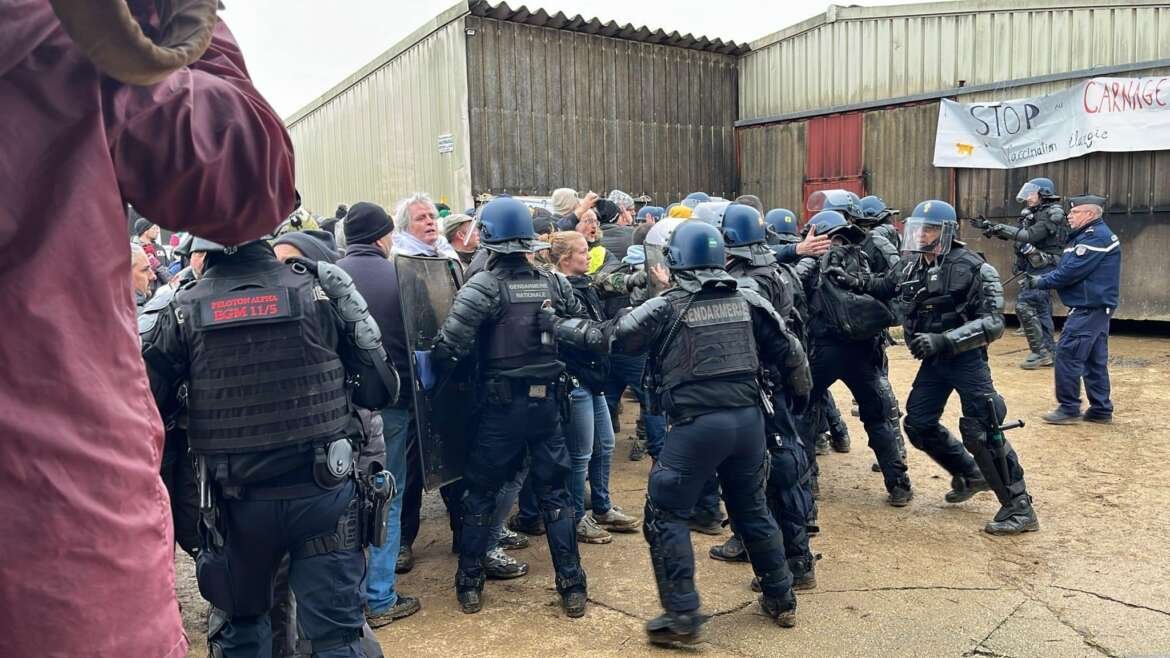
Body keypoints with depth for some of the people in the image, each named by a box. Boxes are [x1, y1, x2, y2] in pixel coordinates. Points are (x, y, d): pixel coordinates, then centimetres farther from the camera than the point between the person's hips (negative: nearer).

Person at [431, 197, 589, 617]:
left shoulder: (484, 285, -13)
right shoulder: (554, 283, 2)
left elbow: (450, 345, -19)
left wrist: (437, 360, 1)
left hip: (503, 404, -3)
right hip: (548, 401, 4)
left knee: (480, 492, 12)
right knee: (554, 492, 12)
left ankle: (470, 585, 21)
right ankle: (572, 586, 15)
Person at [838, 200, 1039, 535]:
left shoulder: (973, 269, -18)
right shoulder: (911, 269, 2)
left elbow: (993, 323, -23)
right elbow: (882, 287, 22)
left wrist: (943, 340, -34)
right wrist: (852, 280, 1)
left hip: (967, 359, -7)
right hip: (933, 361, 7)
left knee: (980, 431, -11)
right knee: (919, 424, 10)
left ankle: (1019, 507, 1)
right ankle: (970, 475, 32)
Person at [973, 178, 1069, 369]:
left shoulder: (1052, 215, -13)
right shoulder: (1032, 213, 14)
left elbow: (1030, 236, -24)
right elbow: (1012, 234, 19)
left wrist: (1001, 228, -22)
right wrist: (989, 227, 10)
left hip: (1042, 269, -9)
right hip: (1033, 268, 9)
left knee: (1024, 305, -15)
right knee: (1041, 310, 12)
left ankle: (1039, 352, -11)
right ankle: (1048, 352, 18)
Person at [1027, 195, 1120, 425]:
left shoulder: (1097, 237, -16)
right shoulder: (1087, 235, 17)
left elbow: (1072, 272, -21)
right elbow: (1066, 267, 16)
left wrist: (1041, 283, -11)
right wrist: (1040, 277, 3)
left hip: (1089, 308, -11)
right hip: (1096, 308, 11)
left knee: (1067, 354, -9)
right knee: (1094, 359, 12)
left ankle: (1069, 408, -4)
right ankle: (1101, 410, 18)